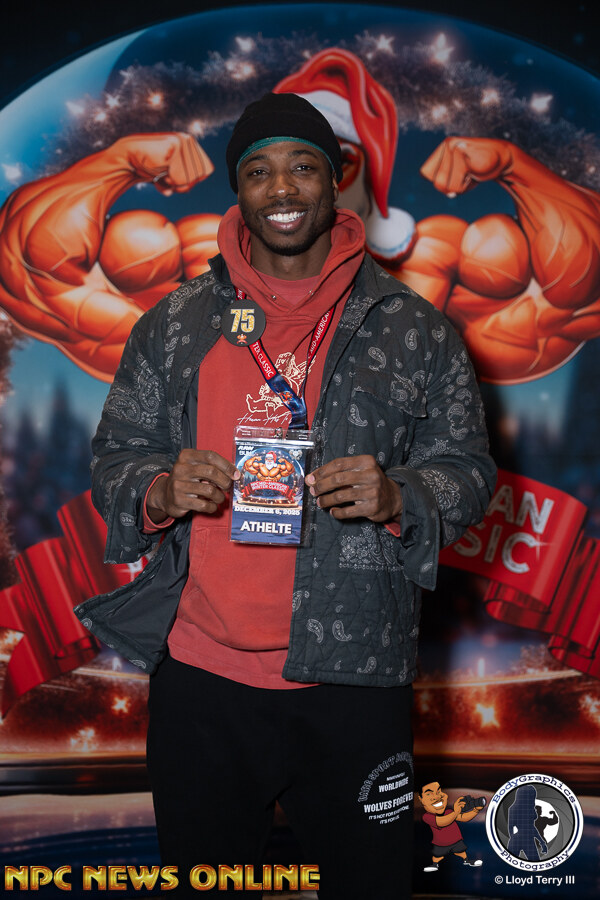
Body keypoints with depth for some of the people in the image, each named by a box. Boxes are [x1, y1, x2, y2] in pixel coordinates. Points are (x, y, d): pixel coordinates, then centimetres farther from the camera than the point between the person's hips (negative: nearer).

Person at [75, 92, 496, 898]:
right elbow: (114, 458, 9)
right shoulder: (173, 325, 7)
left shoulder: (414, 329, 2)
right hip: (198, 678, 2)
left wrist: (397, 496, -17)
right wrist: (160, 489, -14)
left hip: (355, 679, -1)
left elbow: (466, 468, 5)